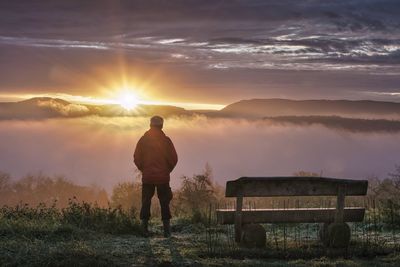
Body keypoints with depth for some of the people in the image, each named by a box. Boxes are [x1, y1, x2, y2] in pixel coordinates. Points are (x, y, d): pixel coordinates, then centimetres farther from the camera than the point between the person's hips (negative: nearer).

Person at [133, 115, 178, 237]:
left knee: (146, 201, 8)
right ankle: (167, 229, 2)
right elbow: (173, 159, -5)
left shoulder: (143, 140, -1)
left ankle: (145, 227, 3)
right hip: (163, 177, -1)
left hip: (147, 177, 1)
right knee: (164, 202, 5)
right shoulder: (166, 140, -5)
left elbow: (137, 159, -1)